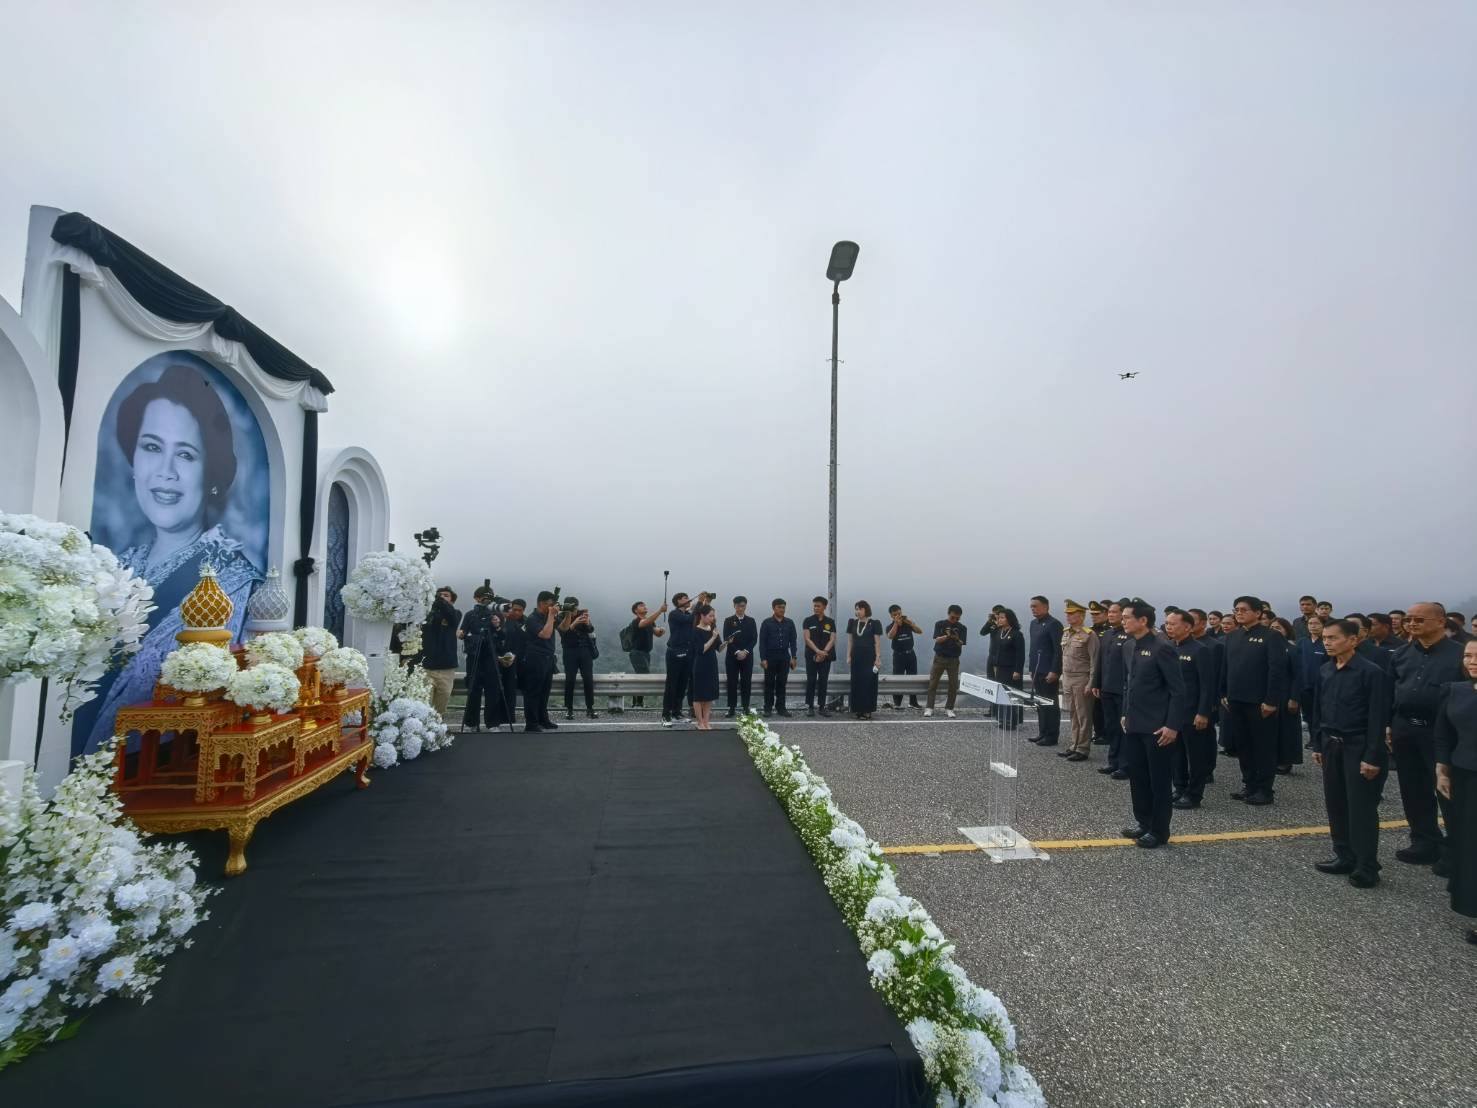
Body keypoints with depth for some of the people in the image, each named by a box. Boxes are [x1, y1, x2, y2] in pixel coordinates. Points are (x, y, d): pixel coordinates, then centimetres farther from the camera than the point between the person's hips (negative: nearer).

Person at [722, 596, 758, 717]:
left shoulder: (751, 620, 8)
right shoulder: (728, 621, 3)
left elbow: (754, 639, 2)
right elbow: (726, 639, -5)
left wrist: (745, 651, -10)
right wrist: (737, 652, -14)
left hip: (747, 656, 1)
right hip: (732, 656, -1)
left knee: (746, 682, 2)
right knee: (732, 683, 0)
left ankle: (746, 707, 9)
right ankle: (732, 708, 6)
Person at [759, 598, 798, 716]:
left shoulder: (789, 623, 5)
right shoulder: (767, 623, -2)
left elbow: (793, 641, 7)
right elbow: (762, 642, -4)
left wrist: (793, 657, 1)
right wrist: (763, 659, -9)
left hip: (784, 657, 2)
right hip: (770, 657, -2)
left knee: (781, 683, 6)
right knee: (769, 683, 5)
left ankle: (780, 707, 14)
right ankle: (768, 708, 12)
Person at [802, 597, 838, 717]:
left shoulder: (830, 622, 6)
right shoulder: (808, 621, 1)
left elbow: (832, 639, 0)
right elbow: (807, 638, -6)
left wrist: (824, 652, -14)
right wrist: (818, 651, -17)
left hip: (826, 656, 1)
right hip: (811, 655, -1)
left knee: (823, 681, 4)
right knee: (811, 681, 0)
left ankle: (822, 706, 11)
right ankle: (809, 706, 5)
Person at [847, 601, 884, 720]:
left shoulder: (874, 623, -3)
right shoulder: (852, 623, 8)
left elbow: (877, 642, -3)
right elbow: (850, 641, 11)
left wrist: (878, 658, -8)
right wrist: (848, 656, 5)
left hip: (869, 656, -4)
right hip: (856, 656, 4)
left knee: (868, 682, -3)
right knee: (856, 682, 5)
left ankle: (867, 710, 3)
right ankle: (858, 709, 13)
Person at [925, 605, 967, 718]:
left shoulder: (962, 628, 0)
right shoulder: (940, 624, -2)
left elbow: (961, 644, -8)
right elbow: (937, 640, -11)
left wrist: (956, 639, -31)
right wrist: (947, 636, -30)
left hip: (953, 659, 1)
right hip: (939, 657, -1)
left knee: (954, 685, 0)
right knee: (933, 683, -2)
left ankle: (949, 709, 12)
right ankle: (929, 708, 3)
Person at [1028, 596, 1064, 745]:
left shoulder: (1054, 624, -12)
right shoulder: (1034, 623, 13)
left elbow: (1058, 650, -16)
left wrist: (1054, 671, -19)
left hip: (1048, 672, -8)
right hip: (1037, 671, 8)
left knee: (1050, 705, 1)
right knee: (1040, 704, 13)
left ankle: (1052, 736, 9)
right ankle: (1042, 733, 21)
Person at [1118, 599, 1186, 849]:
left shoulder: (1162, 649, -15)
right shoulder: (1129, 647, 8)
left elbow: (1178, 690, -14)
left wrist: (1172, 725, -16)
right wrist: (1125, 714, 14)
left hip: (1157, 727, -7)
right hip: (1134, 725, 7)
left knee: (1159, 780, 6)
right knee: (1137, 777, 14)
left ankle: (1159, 831, 18)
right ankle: (1143, 822, 28)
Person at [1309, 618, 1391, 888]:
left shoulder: (1371, 672, -13)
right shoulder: (1325, 671, 4)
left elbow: (1378, 717, -14)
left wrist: (1372, 757, -15)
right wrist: (1318, 745, 11)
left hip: (1358, 747, -6)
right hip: (1331, 746, 6)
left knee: (1362, 808, 2)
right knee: (1336, 804, 13)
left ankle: (1367, 867, 14)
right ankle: (1345, 856, 25)